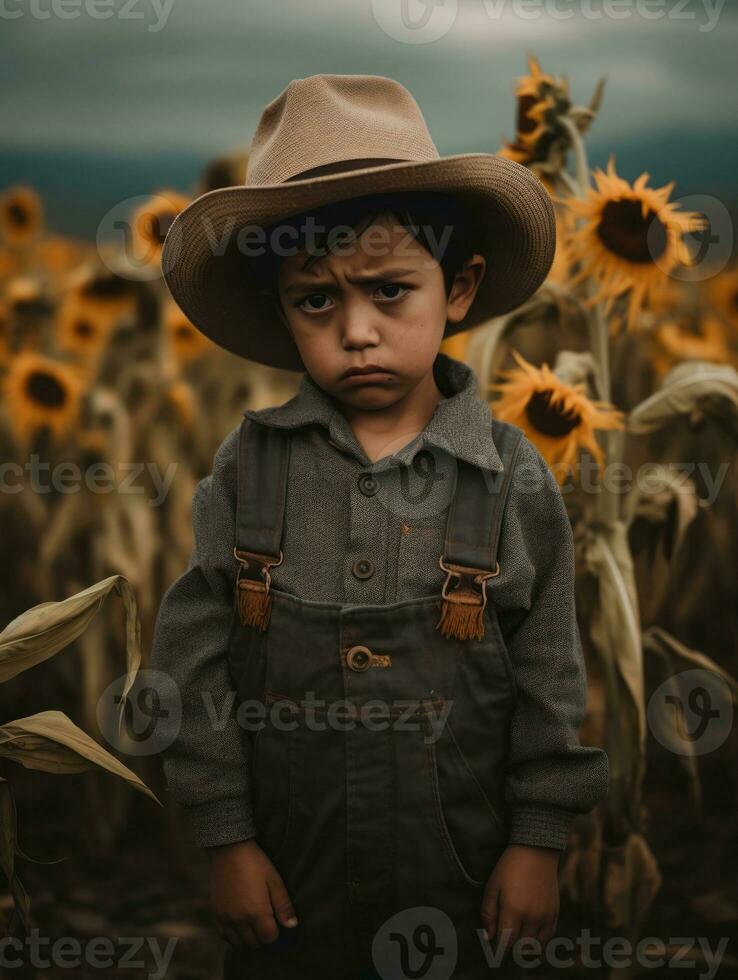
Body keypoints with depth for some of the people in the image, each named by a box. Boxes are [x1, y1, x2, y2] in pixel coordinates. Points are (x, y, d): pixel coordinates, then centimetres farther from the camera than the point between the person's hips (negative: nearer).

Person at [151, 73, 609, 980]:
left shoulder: (513, 476, -9)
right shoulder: (247, 464, -7)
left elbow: (551, 675, -3)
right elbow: (192, 655, -4)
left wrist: (539, 839, -2)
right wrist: (225, 836, -4)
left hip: (458, 877, 0)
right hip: (285, 872, 1)